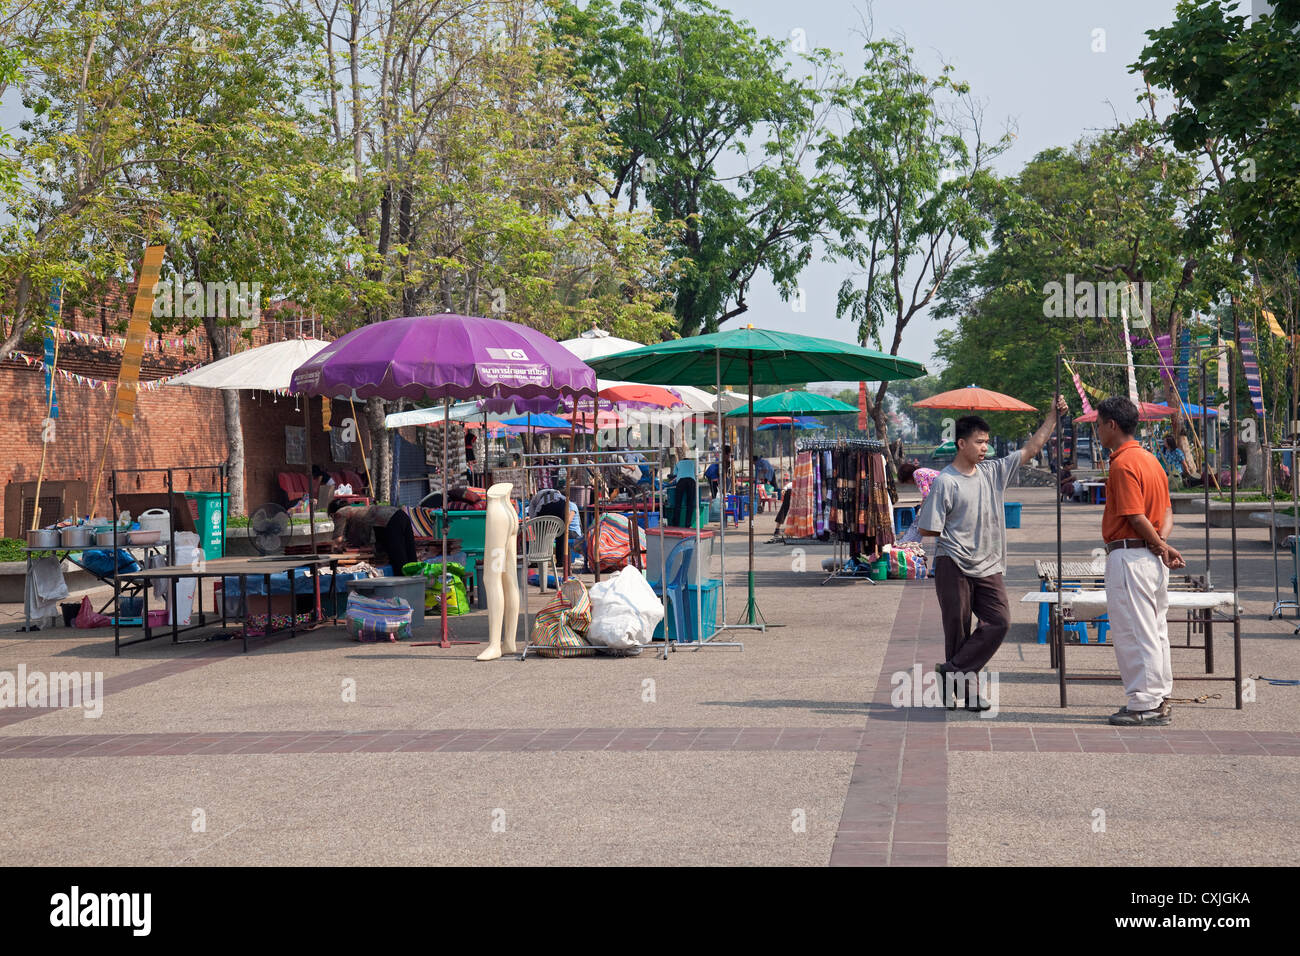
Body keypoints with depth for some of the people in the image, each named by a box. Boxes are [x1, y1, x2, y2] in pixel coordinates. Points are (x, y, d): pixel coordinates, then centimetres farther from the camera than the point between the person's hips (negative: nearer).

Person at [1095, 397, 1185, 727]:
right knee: (1155, 631, 13)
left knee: (1132, 632, -4)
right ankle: (1160, 701, 19)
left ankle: (1143, 705, -2)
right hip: (1151, 557, 10)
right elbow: (1167, 512, 13)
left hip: (1128, 556, -10)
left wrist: (1160, 546, -8)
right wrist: (1162, 541, -2)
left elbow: (1136, 517, -20)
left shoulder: (1123, 464, -16)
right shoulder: (1149, 458, 15)